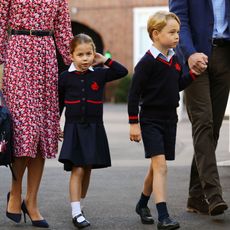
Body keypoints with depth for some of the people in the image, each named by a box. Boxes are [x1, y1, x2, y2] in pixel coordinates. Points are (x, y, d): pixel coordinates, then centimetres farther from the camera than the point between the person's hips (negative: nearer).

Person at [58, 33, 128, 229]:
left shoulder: (99, 75, 3)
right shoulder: (65, 77, 0)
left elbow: (123, 72, 1)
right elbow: (58, 104, 9)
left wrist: (105, 60, -2)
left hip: (94, 129, 2)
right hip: (74, 128, -2)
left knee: (87, 170, 10)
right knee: (77, 170, -11)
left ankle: (78, 206, 25)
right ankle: (76, 213, -11)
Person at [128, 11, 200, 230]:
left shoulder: (174, 60, 8)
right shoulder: (147, 62, -15)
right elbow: (134, 93, -13)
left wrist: (193, 73, 4)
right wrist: (134, 123, -13)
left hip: (169, 119, 7)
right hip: (151, 120, -7)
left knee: (156, 167, 16)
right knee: (160, 165, -16)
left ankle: (142, 204, 36)